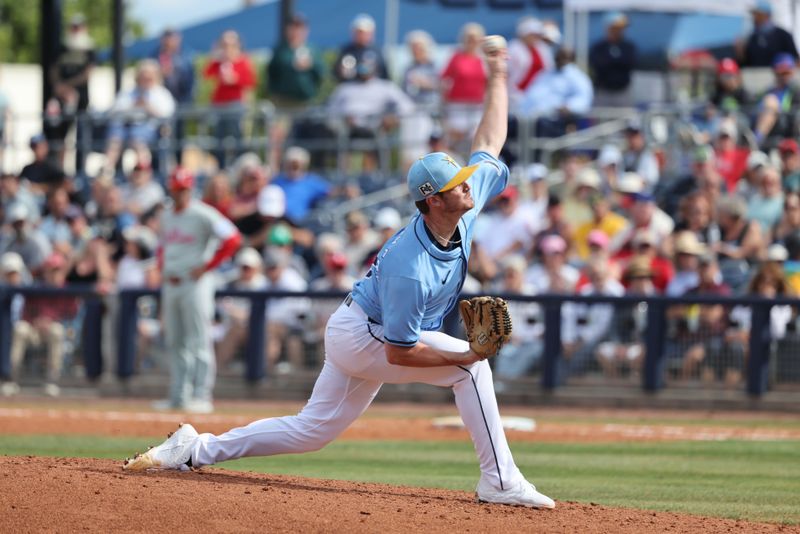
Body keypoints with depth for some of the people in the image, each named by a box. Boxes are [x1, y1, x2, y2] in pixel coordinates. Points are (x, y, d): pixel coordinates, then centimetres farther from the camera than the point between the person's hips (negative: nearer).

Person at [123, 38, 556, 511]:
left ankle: (196, 450, 16)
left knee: (312, 431, 13)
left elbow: (488, 146, 6)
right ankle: (500, 481, -15)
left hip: (355, 337, 9)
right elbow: (399, 353, -28)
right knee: (470, 366, -18)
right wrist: (466, 356, -31)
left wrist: (498, 79, 9)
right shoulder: (410, 266, -33)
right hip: (361, 335, -9)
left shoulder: (464, 210, -9)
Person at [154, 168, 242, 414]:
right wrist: (164, 271, 9)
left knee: (198, 343, -8)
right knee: (175, 344, 8)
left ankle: (201, 396, -9)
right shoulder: (167, 217, 15)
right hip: (171, 285, 8)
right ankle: (178, 396, 12)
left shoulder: (202, 215, -8)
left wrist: (206, 266, -13)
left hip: (195, 284, -8)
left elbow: (232, 239, -13)